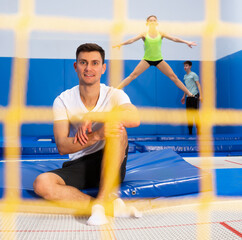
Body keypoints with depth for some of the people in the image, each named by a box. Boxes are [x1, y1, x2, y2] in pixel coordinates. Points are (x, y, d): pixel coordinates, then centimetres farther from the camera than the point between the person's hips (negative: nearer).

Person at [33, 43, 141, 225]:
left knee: (117, 128, -30)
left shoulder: (115, 94, -5)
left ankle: (100, 203, -27)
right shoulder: (63, 100, -4)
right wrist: (96, 135, -31)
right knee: (42, 184, -26)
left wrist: (92, 116, -30)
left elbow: (135, 119, -28)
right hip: (79, 165, 1)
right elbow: (62, 147, -15)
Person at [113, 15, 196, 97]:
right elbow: (132, 40, -14)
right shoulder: (144, 35, -3)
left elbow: (174, 39, -6)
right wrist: (120, 44, -27)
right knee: (132, 76, -14)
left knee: (173, 77, -1)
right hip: (146, 59, -1)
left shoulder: (161, 34, 0)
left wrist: (186, 42, -14)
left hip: (159, 60, 1)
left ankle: (189, 94, 9)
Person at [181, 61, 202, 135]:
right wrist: (184, 96, 21)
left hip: (194, 96, -6)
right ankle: (190, 131, 9)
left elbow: (198, 85, -5)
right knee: (188, 114, 4)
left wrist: (200, 96, -14)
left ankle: (198, 130, -2)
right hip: (188, 97, 6)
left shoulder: (193, 75, -2)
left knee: (195, 113, -8)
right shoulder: (185, 76, 18)